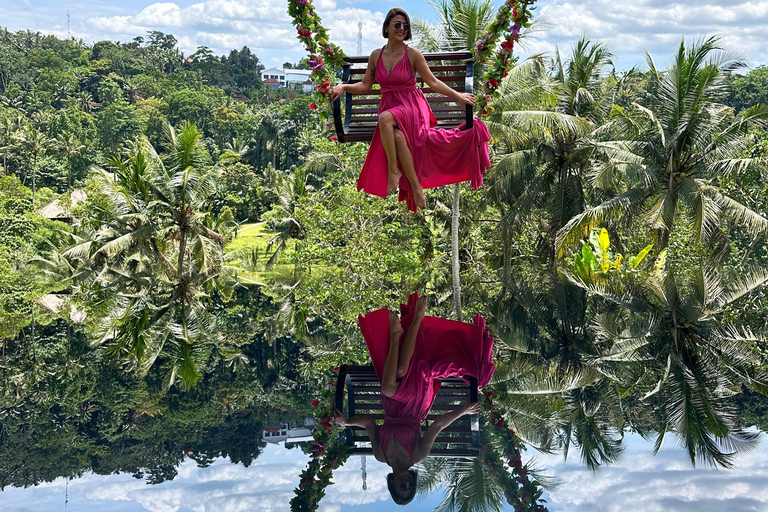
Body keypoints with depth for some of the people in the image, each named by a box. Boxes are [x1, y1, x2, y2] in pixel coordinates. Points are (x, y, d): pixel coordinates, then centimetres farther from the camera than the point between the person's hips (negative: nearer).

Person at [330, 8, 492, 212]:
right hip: (389, 106, 3)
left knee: (385, 118, -37)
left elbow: (433, 82, 1)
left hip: (411, 106, -3)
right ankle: (416, 187, -25)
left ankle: (394, 171, -25)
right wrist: (343, 87, -4)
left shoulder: (413, 54, -1)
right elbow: (365, 86, 12)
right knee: (397, 136, -32)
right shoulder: (376, 56, 9)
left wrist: (458, 96, -7)